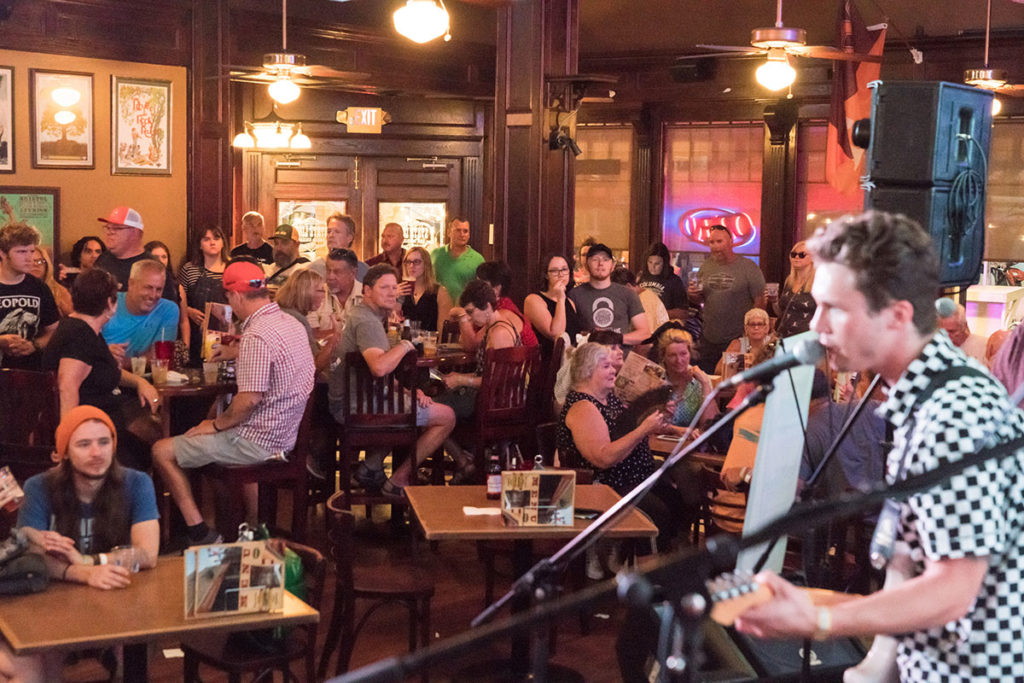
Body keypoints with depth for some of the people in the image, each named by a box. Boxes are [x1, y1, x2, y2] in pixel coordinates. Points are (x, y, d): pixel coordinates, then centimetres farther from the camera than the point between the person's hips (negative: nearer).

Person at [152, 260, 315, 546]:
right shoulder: (292, 323, 6)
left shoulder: (256, 336, -23)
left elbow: (249, 399, -25)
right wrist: (239, 353, 27)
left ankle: (200, 535, -1)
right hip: (285, 435, 10)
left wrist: (216, 424, -11)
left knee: (162, 451, -1)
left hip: (258, 441, -10)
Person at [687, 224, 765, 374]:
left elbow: (759, 301, -8)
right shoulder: (705, 267, 9)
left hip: (738, 338, -5)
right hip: (709, 339, 5)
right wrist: (693, 295, -6)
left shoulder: (748, 267, -6)